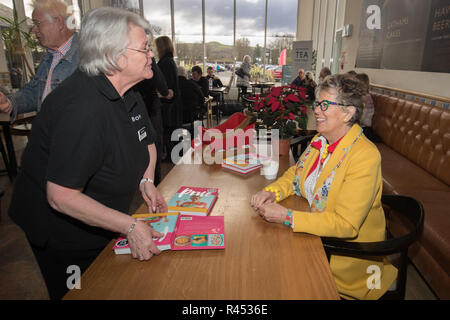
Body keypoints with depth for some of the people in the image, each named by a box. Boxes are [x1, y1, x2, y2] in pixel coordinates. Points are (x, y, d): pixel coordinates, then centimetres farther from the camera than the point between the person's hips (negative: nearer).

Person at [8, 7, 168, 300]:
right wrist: (130, 227, -29)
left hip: (101, 221, 8)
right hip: (64, 234, -8)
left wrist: (147, 181, -5)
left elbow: (146, 142, 12)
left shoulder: (127, 93, -4)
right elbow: (61, 197, -34)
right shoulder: (83, 108, -34)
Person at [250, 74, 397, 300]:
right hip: (316, 234, 7)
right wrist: (272, 192, -11)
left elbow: (345, 224, -28)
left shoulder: (365, 156, -25)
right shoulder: (320, 141, -1)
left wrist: (286, 216, -31)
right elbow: (296, 174, 10)